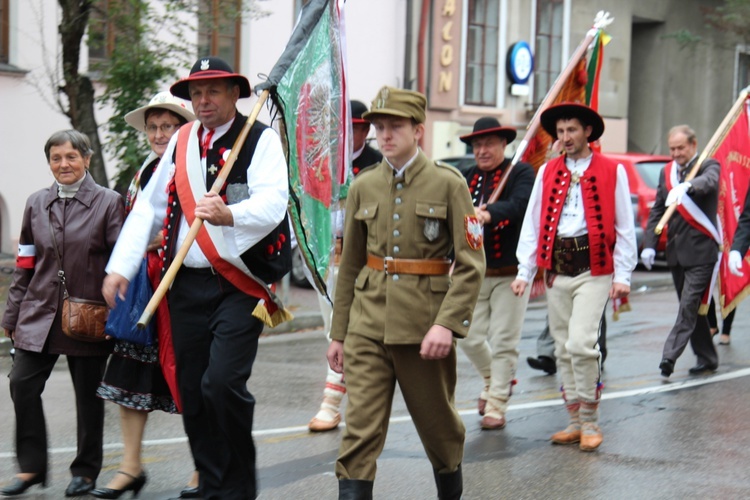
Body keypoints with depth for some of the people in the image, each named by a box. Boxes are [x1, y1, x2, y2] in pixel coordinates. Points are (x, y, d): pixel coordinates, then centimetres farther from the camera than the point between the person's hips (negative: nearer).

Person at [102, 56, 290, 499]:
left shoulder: (262, 140, -4)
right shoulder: (181, 142, 13)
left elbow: (272, 202, -20)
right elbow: (149, 208, 18)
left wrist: (228, 215, -40)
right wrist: (120, 266, 9)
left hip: (240, 284, -5)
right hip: (188, 284, 6)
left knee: (223, 382, -17)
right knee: (192, 390, 5)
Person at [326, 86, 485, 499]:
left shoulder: (448, 184, -5)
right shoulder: (363, 187, 6)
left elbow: (471, 264, -8)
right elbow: (349, 264, 13)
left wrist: (447, 323, -19)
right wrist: (338, 333, 12)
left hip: (425, 324, -2)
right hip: (368, 322, 2)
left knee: (437, 423, 14)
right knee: (360, 430, -7)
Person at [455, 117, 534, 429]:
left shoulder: (521, 172, -3)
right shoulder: (467, 178, 11)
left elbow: (519, 204, -23)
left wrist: (488, 214, -42)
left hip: (510, 272, -4)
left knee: (503, 341, -2)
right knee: (469, 337, 5)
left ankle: (496, 406, 8)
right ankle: (494, 380, 33)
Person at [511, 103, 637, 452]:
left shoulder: (612, 172, 2)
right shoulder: (547, 172, 12)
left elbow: (624, 227, 3)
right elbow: (532, 224, 12)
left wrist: (622, 276, -3)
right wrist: (525, 272, 6)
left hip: (593, 269, -4)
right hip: (556, 269, 5)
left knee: (580, 344, -16)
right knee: (563, 348, 8)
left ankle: (590, 423, -3)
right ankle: (575, 422, 18)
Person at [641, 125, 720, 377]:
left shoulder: (708, 166, -4)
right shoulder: (666, 172, 12)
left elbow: (709, 181, -29)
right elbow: (657, 210, 13)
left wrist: (686, 186, -50)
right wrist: (649, 244, 2)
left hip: (700, 252, -7)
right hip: (676, 251, 7)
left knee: (689, 306, -13)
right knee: (691, 308, 12)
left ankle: (670, 356, -19)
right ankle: (707, 358, 20)